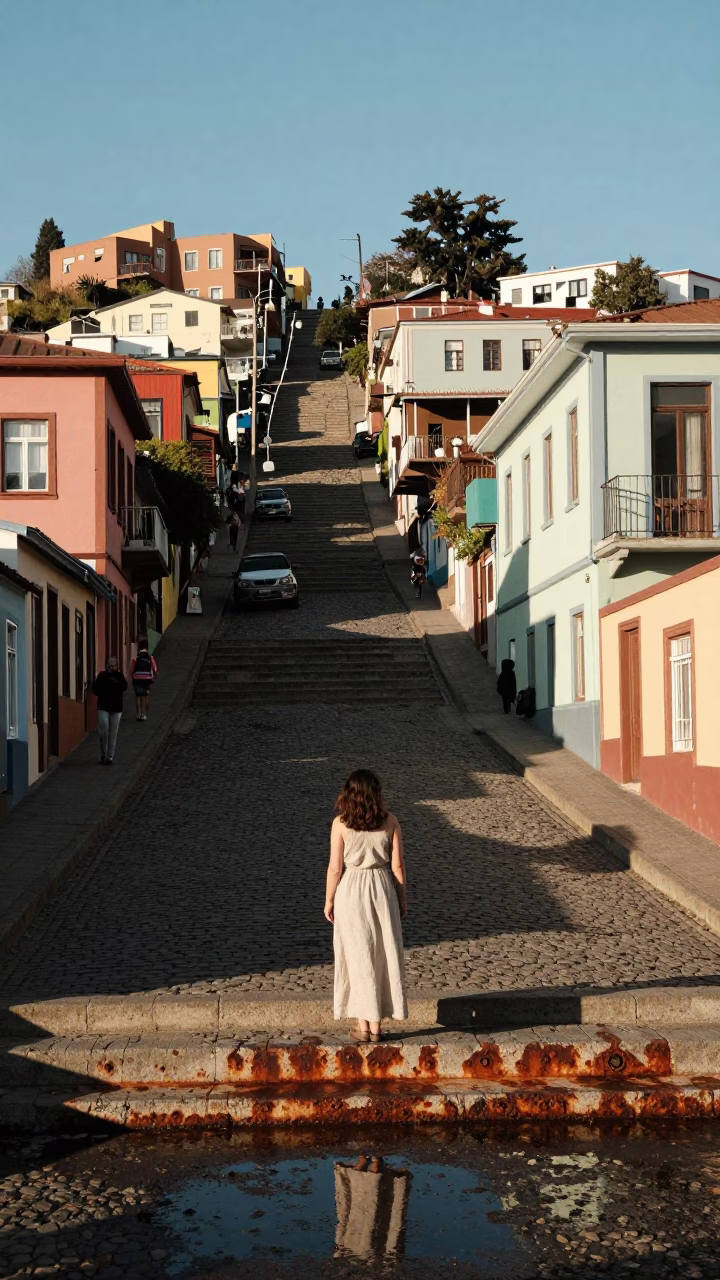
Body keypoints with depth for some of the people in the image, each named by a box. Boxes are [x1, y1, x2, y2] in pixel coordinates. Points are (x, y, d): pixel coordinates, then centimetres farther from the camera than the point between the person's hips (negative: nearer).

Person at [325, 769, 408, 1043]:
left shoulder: (341, 823, -10)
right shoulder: (389, 822, -4)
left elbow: (335, 867, -9)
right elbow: (397, 865, -2)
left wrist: (329, 900, 3)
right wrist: (402, 897, 10)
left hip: (351, 891, -2)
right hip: (382, 889, 2)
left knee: (357, 956, 7)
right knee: (383, 955, 11)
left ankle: (363, 1026, 10)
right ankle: (376, 1026, 14)